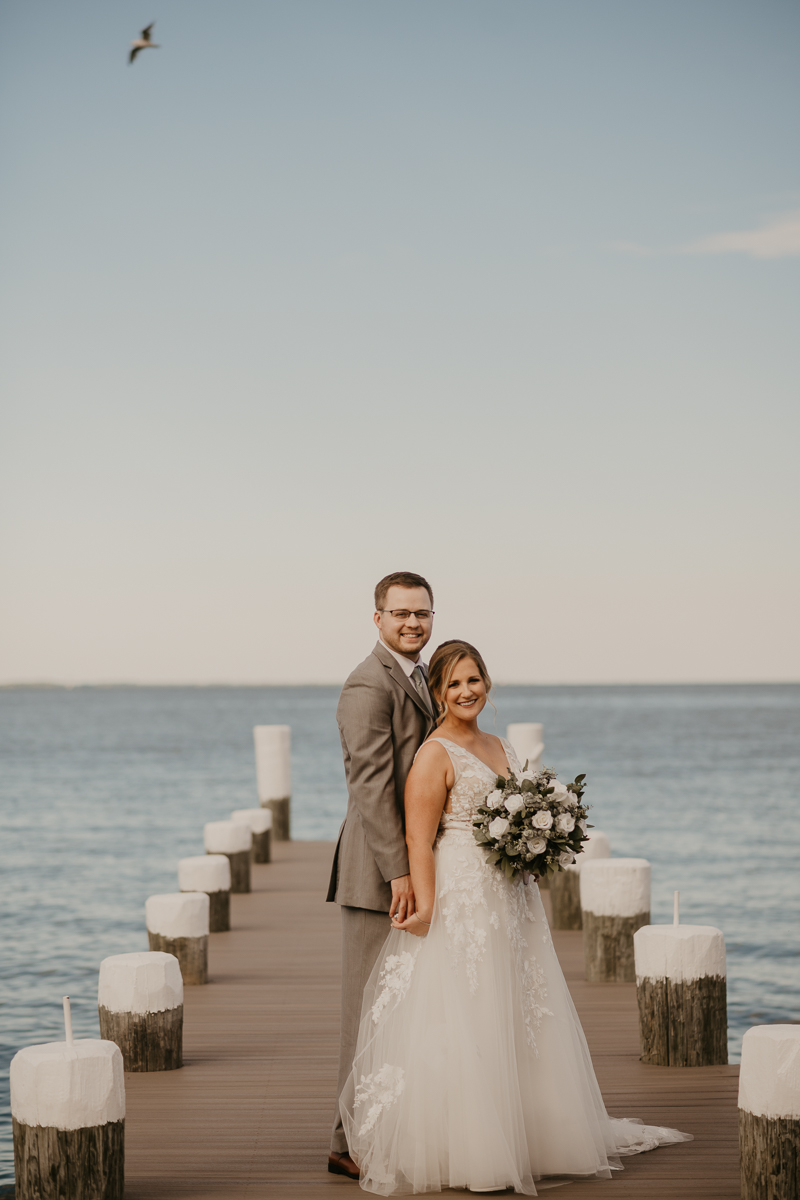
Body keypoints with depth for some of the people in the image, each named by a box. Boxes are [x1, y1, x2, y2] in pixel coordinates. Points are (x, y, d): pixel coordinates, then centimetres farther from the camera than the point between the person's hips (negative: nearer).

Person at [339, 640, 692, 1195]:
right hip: (461, 900, -8)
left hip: (512, 898, 8)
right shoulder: (435, 755, -8)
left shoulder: (502, 748, 16)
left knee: (521, 1020, 12)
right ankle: (469, 1154, -1)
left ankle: (528, 1140, 21)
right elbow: (419, 841, -14)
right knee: (465, 1020, -7)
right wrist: (425, 907, -24)